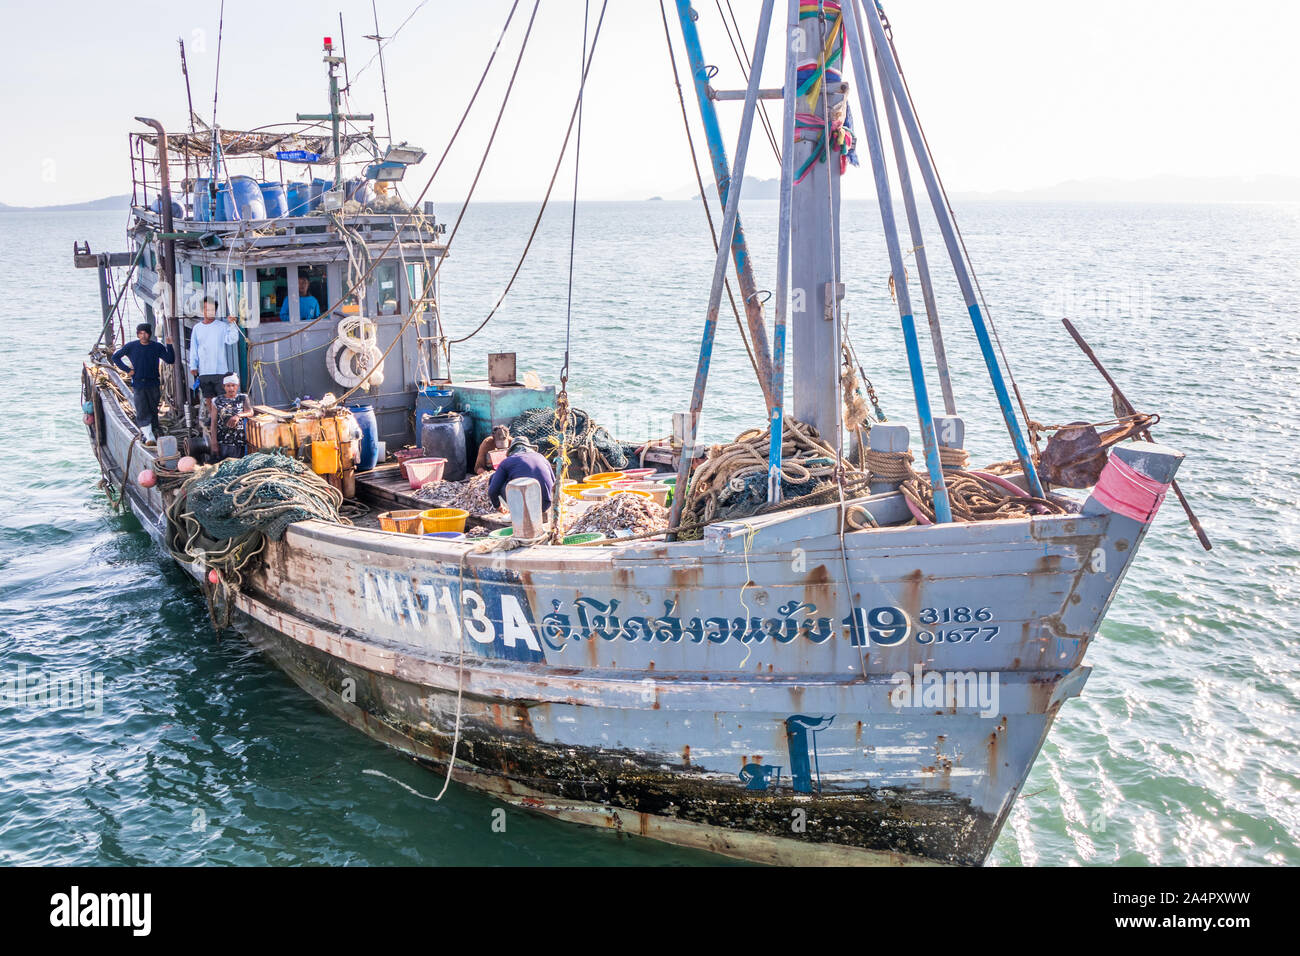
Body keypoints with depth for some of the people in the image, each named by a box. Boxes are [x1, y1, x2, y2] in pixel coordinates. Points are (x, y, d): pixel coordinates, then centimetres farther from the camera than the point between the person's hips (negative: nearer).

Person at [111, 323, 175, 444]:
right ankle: (149, 437, -14)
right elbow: (115, 357, 12)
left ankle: (154, 432, 22)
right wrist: (127, 370, 3)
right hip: (138, 385, -1)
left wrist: (169, 346, -15)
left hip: (153, 385, 1)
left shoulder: (157, 347, 2)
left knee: (153, 410, 9)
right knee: (142, 412, -10)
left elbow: (170, 360, -4)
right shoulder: (131, 347, 1)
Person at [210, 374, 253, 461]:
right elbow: (214, 422, 3)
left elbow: (250, 412, -9)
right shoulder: (217, 401, 6)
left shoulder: (243, 398, 7)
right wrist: (214, 440, -5)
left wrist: (238, 415, -29)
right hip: (222, 441, 0)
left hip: (238, 440, 0)